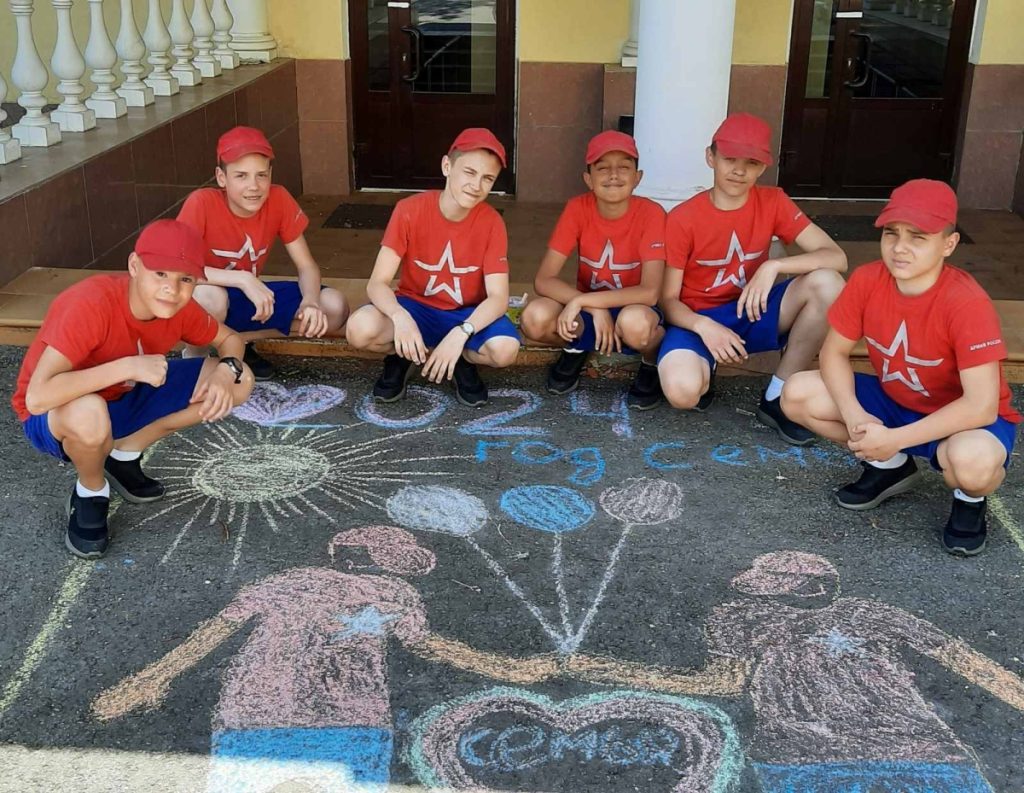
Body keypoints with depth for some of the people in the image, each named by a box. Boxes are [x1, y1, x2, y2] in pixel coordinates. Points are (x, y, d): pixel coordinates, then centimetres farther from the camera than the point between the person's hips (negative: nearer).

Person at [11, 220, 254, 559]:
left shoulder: (181, 308, -16)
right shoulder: (90, 304, -35)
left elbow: (229, 338, 3)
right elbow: (37, 397, -42)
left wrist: (226, 370, -20)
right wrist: (128, 366, -42)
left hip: (127, 398, 6)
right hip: (53, 417, -6)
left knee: (239, 382, -6)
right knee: (90, 415, -44)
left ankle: (125, 455, 7)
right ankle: (91, 494, -7)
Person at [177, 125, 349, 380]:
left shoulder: (279, 200, -14)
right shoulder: (202, 203, -25)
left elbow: (306, 266, -9)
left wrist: (310, 302, -30)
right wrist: (242, 279, -38)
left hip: (250, 296, 5)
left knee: (334, 307, -15)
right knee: (208, 298, -41)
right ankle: (196, 358, -7)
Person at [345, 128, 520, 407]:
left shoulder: (492, 223, -15)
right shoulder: (409, 210, -17)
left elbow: (498, 297, -20)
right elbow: (377, 283, -20)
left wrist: (460, 333, -38)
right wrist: (400, 316, -43)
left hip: (467, 314, 1)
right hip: (415, 307, 0)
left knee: (505, 349, -32)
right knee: (360, 329, -32)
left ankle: (462, 358, 4)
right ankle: (402, 354, 3)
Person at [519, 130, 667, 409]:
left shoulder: (651, 214, -19)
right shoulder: (578, 209, -13)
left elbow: (650, 292, -27)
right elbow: (543, 280, -16)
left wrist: (582, 301, -32)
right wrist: (594, 309, -29)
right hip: (588, 309, 3)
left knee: (635, 323, -40)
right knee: (534, 318, -29)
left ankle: (652, 361, -2)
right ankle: (574, 349, 8)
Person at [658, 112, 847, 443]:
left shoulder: (773, 202, -5)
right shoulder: (682, 219, -13)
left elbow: (836, 257, -13)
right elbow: (668, 300, -11)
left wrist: (773, 266, -28)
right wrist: (704, 326, -32)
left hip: (752, 312, 4)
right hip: (698, 319, -4)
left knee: (826, 283, -24)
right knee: (682, 390, -37)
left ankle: (777, 398, -12)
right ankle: (705, 369, 5)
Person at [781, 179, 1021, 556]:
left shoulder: (968, 304, -31)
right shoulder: (867, 280, -16)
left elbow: (980, 406, -34)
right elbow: (834, 352, -7)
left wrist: (894, 439, -35)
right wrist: (854, 415, -25)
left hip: (961, 419, -5)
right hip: (893, 401, 6)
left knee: (972, 462, -41)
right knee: (797, 395, -13)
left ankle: (970, 499, 0)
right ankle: (890, 467, 9)